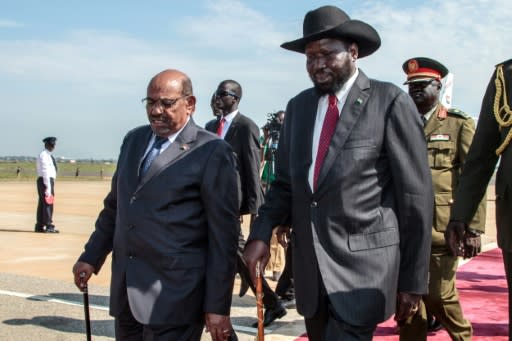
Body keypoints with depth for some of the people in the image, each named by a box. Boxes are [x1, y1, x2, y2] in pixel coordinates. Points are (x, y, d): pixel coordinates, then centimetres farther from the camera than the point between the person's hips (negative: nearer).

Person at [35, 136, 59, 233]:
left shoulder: (48, 155, 18)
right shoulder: (44, 155, -12)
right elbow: (45, 171, -18)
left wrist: (51, 186, 17)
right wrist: (48, 186, -22)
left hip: (48, 181, 10)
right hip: (45, 181, -10)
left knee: (42, 203, 11)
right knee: (48, 203, -9)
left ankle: (39, 226, 15)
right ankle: (49, 226, -9)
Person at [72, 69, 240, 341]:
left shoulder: (213, 153, -10)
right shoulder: (133, 140, 11)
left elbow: (223, 236, -10)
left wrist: (218, 307, -11)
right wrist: (91, 257, 16)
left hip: (174, 296, -6)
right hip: (126, 291, 6)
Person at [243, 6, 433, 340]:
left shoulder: (390, 102, -8)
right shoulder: (298, 106, 9)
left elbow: (416, 195, -7)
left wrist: (413, 280, -6)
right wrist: (262, 233, -4)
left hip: (364, 265, -5)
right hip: (310, 265, 6)